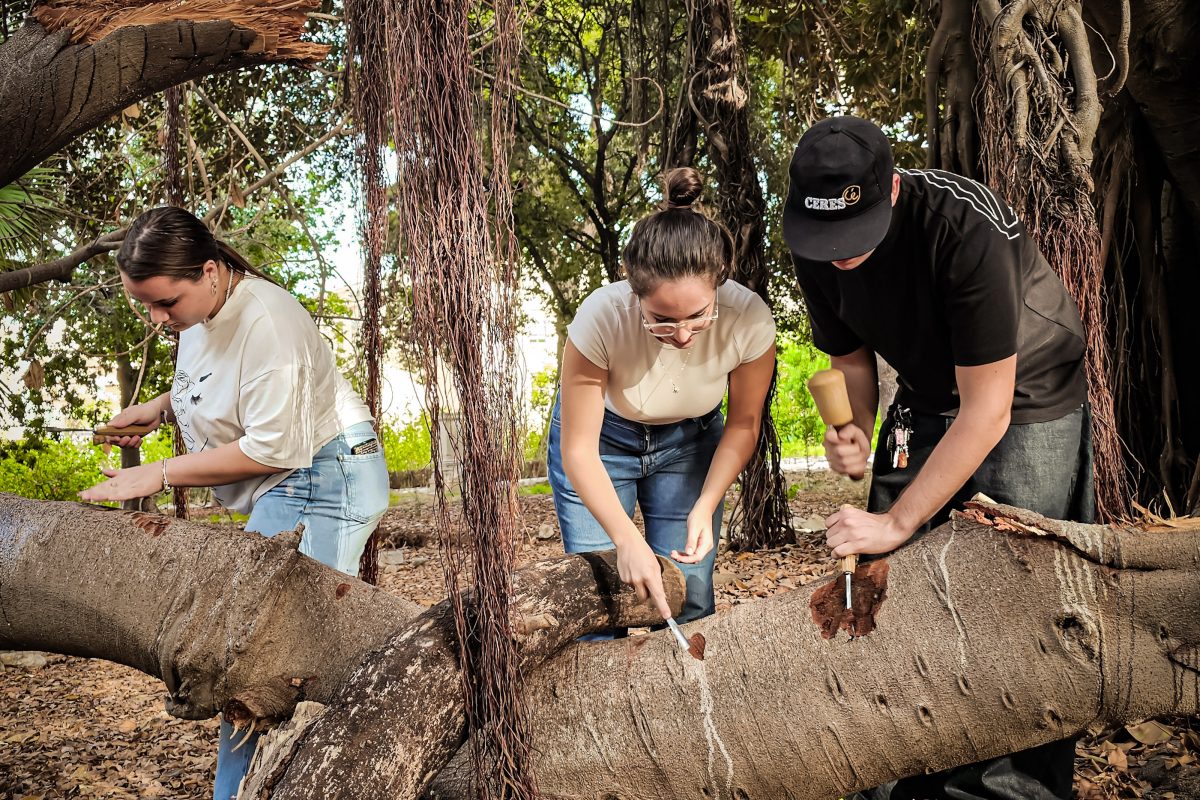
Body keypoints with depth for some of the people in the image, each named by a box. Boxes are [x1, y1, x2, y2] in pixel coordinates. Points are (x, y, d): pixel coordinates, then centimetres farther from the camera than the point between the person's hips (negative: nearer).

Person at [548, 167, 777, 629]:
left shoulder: (749, 320, -30)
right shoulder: (602, 318, -35)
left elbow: (743, 424, -10)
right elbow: (578, 449, -25)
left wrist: (705, 507, -21)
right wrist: (628, 541, -33)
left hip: (689, 440, 2)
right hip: (600, 437, -1)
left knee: (689, 601, -3)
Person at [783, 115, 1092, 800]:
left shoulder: (966, 225, -34)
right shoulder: (815, 250, -14)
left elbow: (986, 410, -31)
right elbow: (853, 357, 2)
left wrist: (898, 521, -29)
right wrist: (856, 433, -19)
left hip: (1028, 395, -5)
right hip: (927, 399, 5)